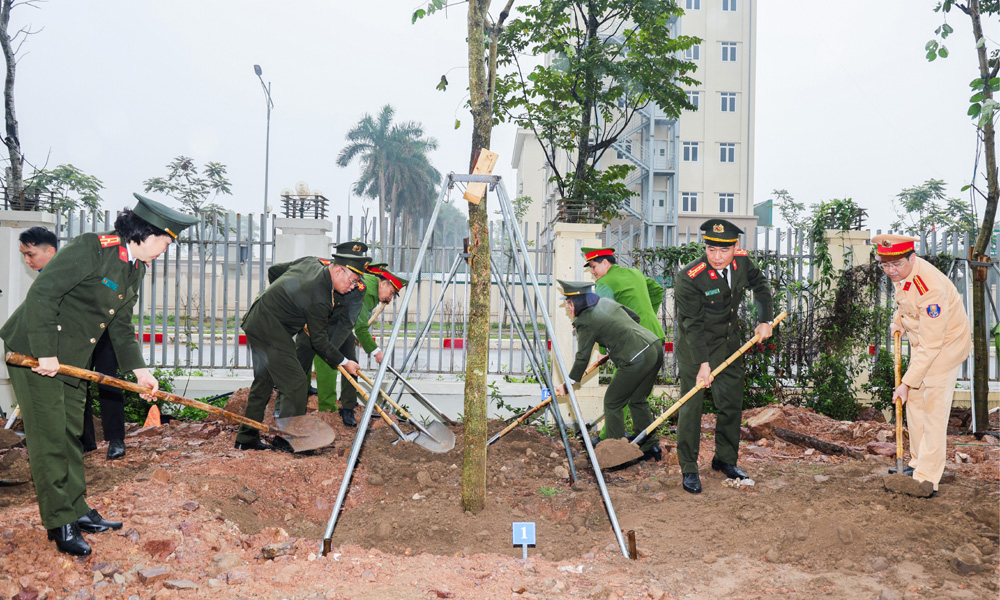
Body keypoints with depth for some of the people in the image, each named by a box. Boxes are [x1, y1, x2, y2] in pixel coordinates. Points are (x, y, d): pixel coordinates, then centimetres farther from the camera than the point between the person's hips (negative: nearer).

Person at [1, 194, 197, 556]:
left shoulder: (135, 268, 7)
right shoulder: (91, 249, -21)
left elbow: (121, 325, 13)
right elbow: (42, 294, -25)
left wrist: (139, 369, 6)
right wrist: (46, 353, -25)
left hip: (72, 362, 9)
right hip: (34, 353, -9)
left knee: (71, 435, 15)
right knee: (49, 438, -2)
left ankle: (77, 512, 26)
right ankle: (60, 523, 7)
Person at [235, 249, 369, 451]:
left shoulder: (312, 262, 2)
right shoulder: (319, 298, -23)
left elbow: (275, 270, 17)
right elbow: (319, 341, -13)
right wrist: (344, 362, -2)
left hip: (255, 320, 11)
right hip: (271, 331, -11)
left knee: (264, 380, 16)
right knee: (296, 382, -7)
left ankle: (247, 438, 24)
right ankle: (285, 439, 0)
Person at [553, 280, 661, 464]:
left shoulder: (585, 322, -7)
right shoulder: (606, 302, 16)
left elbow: (582, 358, -4)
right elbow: (634, 317, 25)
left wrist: (567, 385, 7)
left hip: (637, 360, -9)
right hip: (655, 347, 9)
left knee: (612, 403, 5)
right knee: (638, 400, 22)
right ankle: (651, 447, 26)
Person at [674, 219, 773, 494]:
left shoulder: (742, 262, -9)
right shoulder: (688, 277, -26)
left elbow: (760, 286, 13)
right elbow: (693, 325, -23)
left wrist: (765, 321, 6)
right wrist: (703, 363, -25)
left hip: (729, 342, 6)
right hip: (694, 347, -6)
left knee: (732, 403, 11)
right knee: (691, 405, -7)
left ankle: (725, 459, 29)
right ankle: (688, 469, 5)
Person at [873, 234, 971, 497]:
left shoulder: (930, 289, -35)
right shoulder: (901, 272, -9)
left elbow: (930, 345, -32)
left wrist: (907, 383, -30)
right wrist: (898, 320, 4)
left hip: (944, 347, -9)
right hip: (921, 344, 9)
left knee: (934, 412, -9)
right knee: (914, 405, 16)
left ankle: (927, 480, -4)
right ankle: (918, 463, 30)